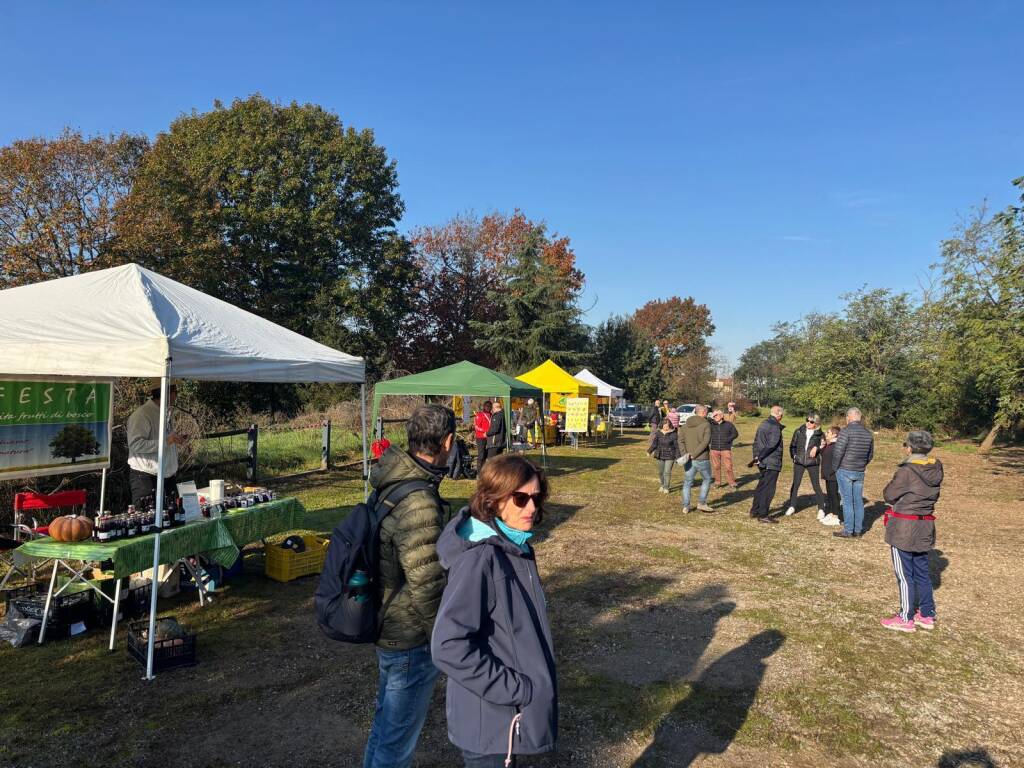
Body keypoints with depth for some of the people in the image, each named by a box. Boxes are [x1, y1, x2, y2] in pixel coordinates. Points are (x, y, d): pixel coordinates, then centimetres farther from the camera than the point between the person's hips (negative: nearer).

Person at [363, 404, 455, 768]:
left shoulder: (390, 484, -2)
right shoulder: (420, 505, -31)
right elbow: (427, 589, -26)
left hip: (388, 625, 9)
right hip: (411, 641, -9)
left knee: (386, 717, 28)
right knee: (399, 735, 11)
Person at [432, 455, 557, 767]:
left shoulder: (517, 546, 2)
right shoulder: (479, 558, -25)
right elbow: (449, 646, -29)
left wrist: (530, 686, 8)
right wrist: (517, 689, -22)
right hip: (491, 721, -8)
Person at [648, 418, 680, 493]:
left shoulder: (674, 434, -8)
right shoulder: (658, 433, 1)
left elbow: (676, 446, -5)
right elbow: (654, 444, 6)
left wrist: (678, 457, -7)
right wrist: (649, 451, -4)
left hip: (670, 456, -3)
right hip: (660, 456, 4)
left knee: (667, 472, -5)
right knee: (660, 472, 11)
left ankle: (666, 488, 8)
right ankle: (663, 485, 31)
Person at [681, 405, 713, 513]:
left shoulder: (685, 425, 9)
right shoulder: (706, 425, -8)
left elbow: (681, 441, 3)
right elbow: (706, 442, -19)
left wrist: (685, 454, -5)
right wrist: (695, 454, -17)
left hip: (689, 459, 5)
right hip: (702, 459, -5)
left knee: (687, 482, 12)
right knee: (706, 480, 16)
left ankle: (685, 506, 11)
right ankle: (701, 503, 12)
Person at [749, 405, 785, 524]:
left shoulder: (763, 424, 13)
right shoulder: (775, 426, -15)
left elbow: (756, 442, 17)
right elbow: (771, 445, -23)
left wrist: (757, 457, 17)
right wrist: (759, 458, -19)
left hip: (762, 462, 9)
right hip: (772, 463, -9)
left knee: (761, 486, 18)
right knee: (769, 489, -3)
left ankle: (754, 511, 24)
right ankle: (763, 515, -1)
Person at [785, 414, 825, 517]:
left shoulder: (819, 434, -2)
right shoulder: (799, 431, 2)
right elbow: (792, 445, 10)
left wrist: (816, 448, -18)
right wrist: (794, 456, 1)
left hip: (812, 463, -2)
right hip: (799, 462, 2)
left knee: (816, 485, 1)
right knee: (795, 484, 7)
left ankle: (821, 509, 9)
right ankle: (792, 506, 18)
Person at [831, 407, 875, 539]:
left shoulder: (846, 431, -13)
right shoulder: (868, 433, 8)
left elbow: (838, 452, -15)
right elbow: (871, 454, 15)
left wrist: (835, 467, -2)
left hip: (845, 471, -6)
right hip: (860, 472, 6)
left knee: (847, 501, -2)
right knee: (858, 501, 10)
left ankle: (848, 531, 1)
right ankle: (858, 530, 15)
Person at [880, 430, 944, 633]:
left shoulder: (907, 471, -21)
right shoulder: (935, 470, 0)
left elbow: (888, 495, -12)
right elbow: (933, 495, 10)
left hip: (903, 528, -7)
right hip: (925, 527, 7)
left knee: (904, 574, 4)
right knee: (921, 571, 18)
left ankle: (906, 618, 12)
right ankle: (927, 615, 28)